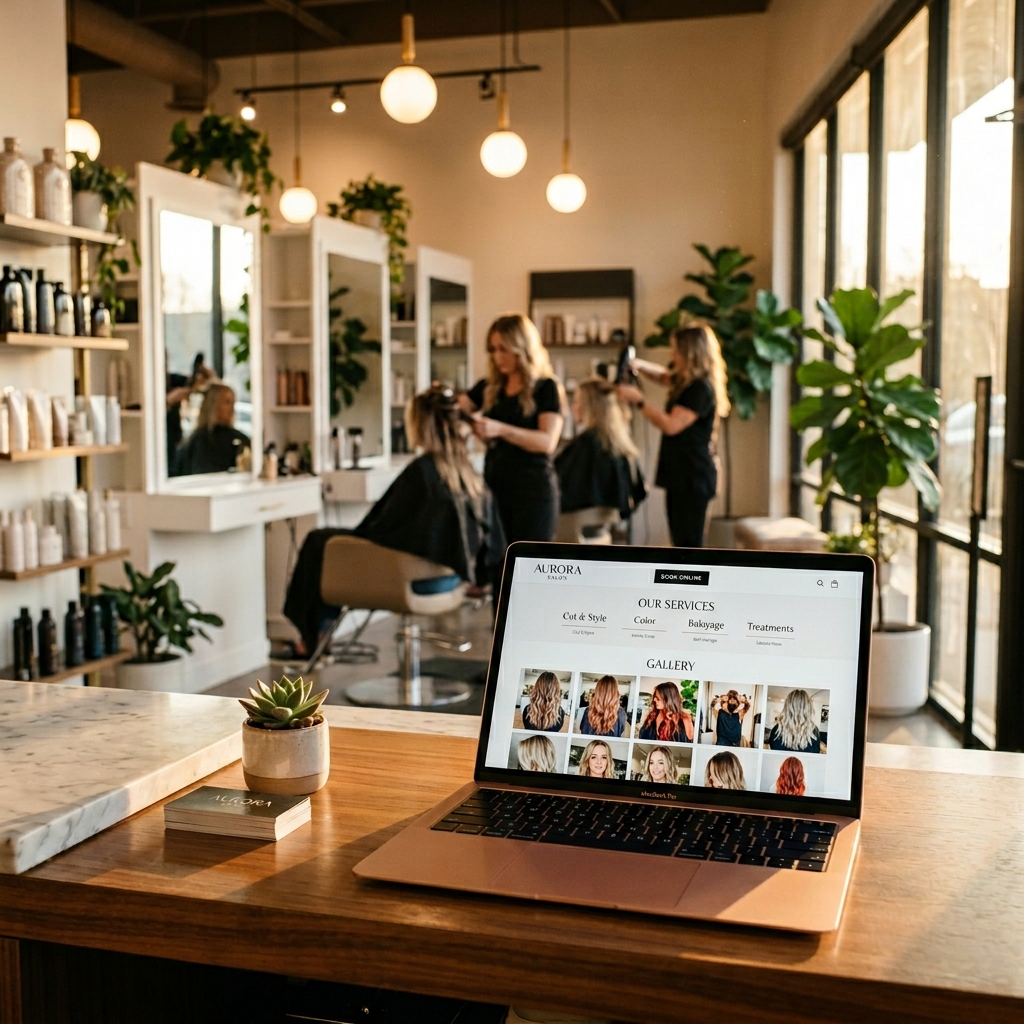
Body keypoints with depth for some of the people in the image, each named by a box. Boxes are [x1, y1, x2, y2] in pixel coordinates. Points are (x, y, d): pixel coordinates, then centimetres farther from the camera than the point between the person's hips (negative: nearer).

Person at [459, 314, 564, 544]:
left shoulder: (546, 388, -5)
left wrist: (500, 429, -29)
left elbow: (548, 442, -17)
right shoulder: (489, 387, 11)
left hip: (533, 491, -5)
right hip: (495, 488, 5)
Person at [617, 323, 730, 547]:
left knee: (690, 544, -8)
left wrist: (638, 400, -16)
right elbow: (663, 375, 33)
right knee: (683, 543, 14)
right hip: (680, 475, 10)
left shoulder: (701, 388, -18)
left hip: (693, 477, -10)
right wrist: (639, 365, 11)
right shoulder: (686, 381, 12)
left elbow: (671, 425, -24)